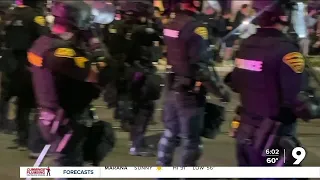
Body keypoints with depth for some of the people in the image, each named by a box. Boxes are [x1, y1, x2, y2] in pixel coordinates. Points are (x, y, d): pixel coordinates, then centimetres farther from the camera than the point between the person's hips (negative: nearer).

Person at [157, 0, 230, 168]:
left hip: (171, 89, 8)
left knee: (170, 133, 19)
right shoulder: (196, 28, -21)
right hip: (189, 93, -8)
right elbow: (202, 68, -24)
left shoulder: (170, 26, 5)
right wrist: (221, 90, -16)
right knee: (190, 140, 2)